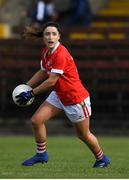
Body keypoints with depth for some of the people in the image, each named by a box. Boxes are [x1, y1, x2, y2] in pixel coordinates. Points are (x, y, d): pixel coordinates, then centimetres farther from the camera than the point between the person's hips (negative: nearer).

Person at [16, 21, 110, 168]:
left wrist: (31, 94, -18)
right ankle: (41, 154, 13)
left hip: (76, 98, -8)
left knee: (84, 135, 7)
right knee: (36, 120, -4)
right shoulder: (46, 52, -1)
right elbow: (43, 73, 15)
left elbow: (51, 81, -26)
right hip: (58, 95, 8)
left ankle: (102, 159, 31)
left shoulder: (61, 55, -28)